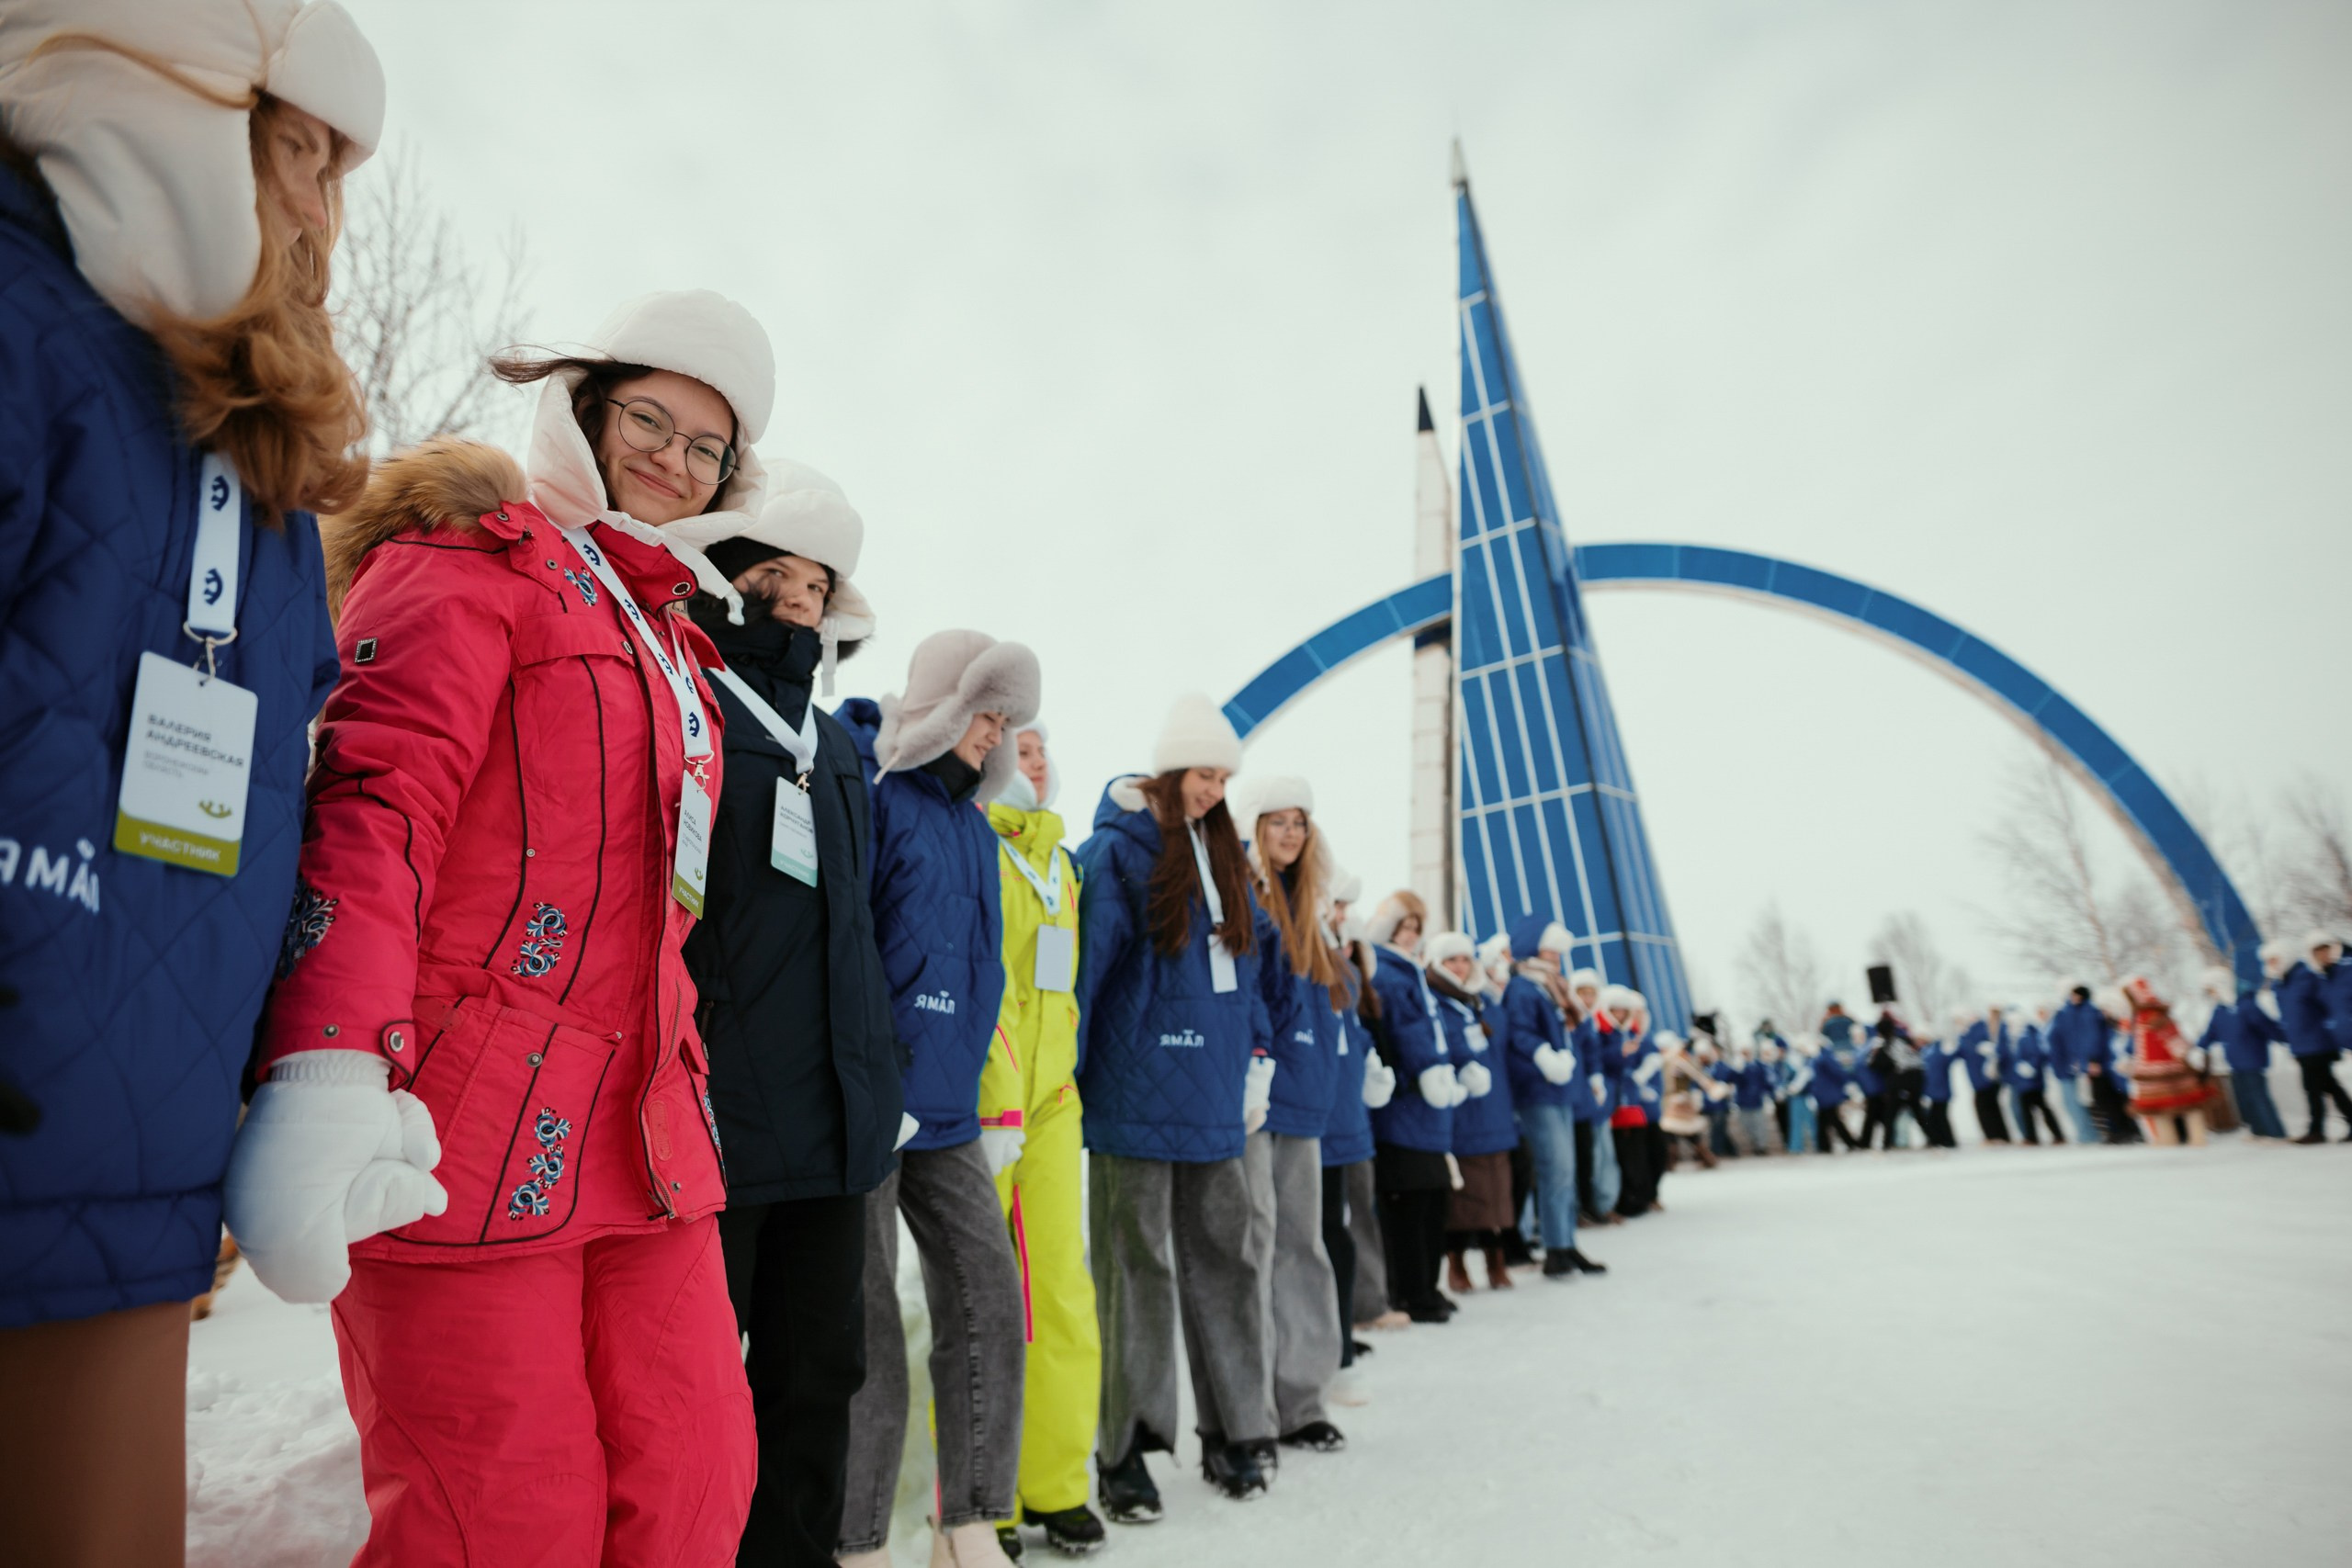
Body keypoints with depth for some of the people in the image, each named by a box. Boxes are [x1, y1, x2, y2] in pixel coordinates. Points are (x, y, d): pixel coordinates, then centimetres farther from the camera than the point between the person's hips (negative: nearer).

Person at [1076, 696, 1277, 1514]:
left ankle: (1232, 1431, 28)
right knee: (1136, 1266, 3)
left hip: (1214, 1098, 6)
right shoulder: (1114, 849, -9)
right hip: (1135, 1096, -6)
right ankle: (1123, 1449, 18)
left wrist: (1257, 1052, 16)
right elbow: (1084, 965, -12)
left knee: (1224, 1256, 13)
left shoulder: (1222, 852, 12)